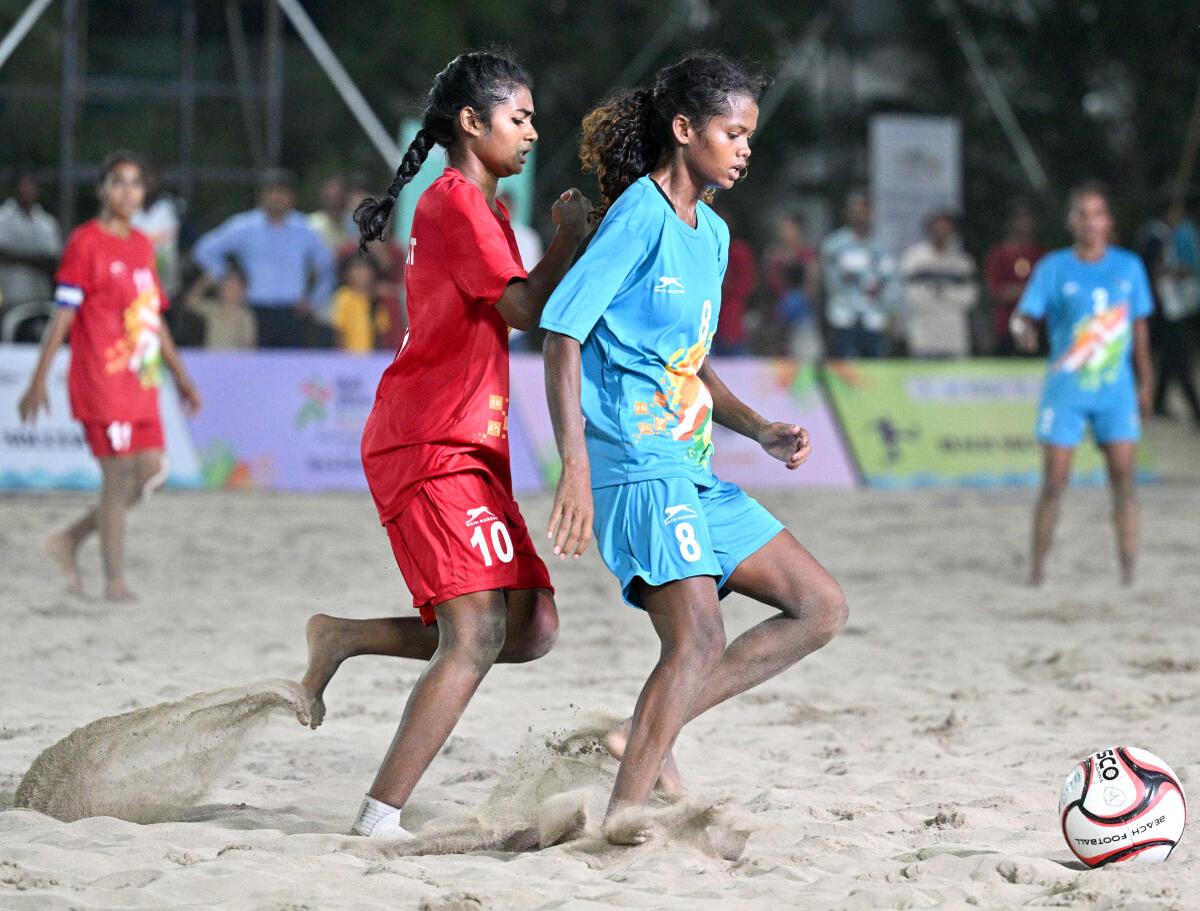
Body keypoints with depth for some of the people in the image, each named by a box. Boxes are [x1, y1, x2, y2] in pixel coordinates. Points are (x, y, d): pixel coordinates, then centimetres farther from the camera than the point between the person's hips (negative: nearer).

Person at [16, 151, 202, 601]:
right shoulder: (86, 242, -7)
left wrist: (180, 374, 22)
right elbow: (63, 315, -9)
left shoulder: (142, 245, 15)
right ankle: (115, 581, 2)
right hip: (102, 380, -7)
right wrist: (39, 381, -11)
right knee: (119, 476, -6)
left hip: (141, 384, 7)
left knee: (150, 474, 5)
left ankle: (70, 541, 19)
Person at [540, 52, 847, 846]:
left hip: (692, 469, 9)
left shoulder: (712, 234, 18)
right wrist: (576, 467, -23)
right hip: (636, 462, -9)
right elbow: (563, 336, -14)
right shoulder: (639, 215, -9)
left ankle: (650, 733, 3)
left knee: (821, 608, 6)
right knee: (699, 638, -21)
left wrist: (763, 433, 10)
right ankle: (627, 807, -18)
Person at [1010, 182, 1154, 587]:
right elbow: (1023, 315, -6)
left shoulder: (1129, 266, 6)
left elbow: (1139, 328, 14)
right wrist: (1023, 330, -30)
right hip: (1065, 389, -2)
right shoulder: (1054, 268, -1)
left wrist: (1145, 382, 15)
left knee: (1123, 478, -5)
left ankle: (1128, 568, -1)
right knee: (1054, 481, -3)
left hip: (1117, 390, 2)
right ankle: (1037, 566, 9)